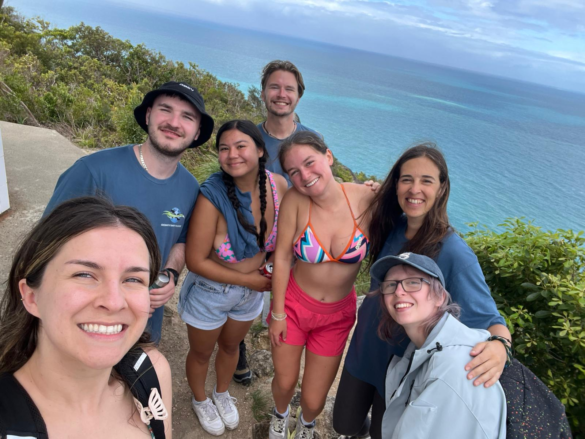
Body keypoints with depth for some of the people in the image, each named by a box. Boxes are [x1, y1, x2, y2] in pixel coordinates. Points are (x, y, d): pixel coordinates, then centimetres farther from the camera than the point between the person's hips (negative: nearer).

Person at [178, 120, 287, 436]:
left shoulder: (278, 186, -20)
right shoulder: (211, 197, -32)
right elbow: (196, 261, -24)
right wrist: (246, 280, -19)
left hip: (252, 293, 4)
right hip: (209, 293, -3)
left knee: (231, 346, 30)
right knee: (201, 353, 24)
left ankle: (222, 394, 61)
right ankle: (200, 400, 57)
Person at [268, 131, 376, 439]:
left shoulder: (367, 199, -22)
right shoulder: (295, 200, -22)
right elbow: (282, 258, -15)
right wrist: (278, 313, -8)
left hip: (337, 314, 1)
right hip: (293, 305, 0)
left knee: (314, 399, 15)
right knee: (284, 382, 20)